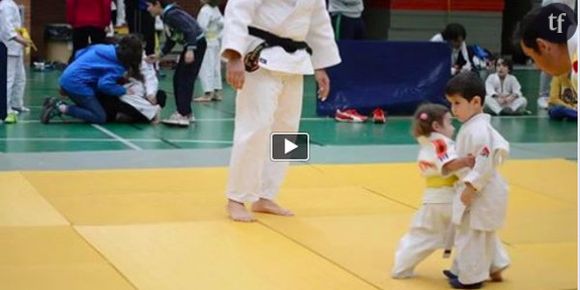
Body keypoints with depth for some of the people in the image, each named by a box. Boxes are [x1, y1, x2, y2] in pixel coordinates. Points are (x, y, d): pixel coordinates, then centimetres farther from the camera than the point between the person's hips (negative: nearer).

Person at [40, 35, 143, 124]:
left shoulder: (107, 48, 16)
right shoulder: (118, 65, -7)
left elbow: (79, 54, 20)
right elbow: (104, 84, -20)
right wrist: (124, 90, -7)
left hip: (68, 78, 9)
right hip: (76, 83, -9)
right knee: (100, 117, -9)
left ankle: (57, 104, 4)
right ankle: (61, 108, -15)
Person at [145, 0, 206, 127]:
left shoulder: (172, 14, -19)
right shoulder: (166, 16, 11)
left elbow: (190, 30, -27)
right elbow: (170, 41, 18)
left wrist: (190, 50, -34)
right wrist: (158, 56, 13)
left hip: (196, 44, -10)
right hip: (190, 46, 10)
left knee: (185, 79, -12)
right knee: (178, 78, 12)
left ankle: (183, 115, -15)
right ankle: (186, 113, 18)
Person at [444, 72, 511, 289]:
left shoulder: (478, 130, -24)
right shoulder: (474, 126, 9)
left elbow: (485, 163, -28)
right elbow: (501, 148, 17)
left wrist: (471, 187, -24)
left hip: (480, 193, -11)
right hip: (482, 191, 11)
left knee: (471, 234, 1)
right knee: (482, 233, 24)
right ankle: (494, 266, 37)